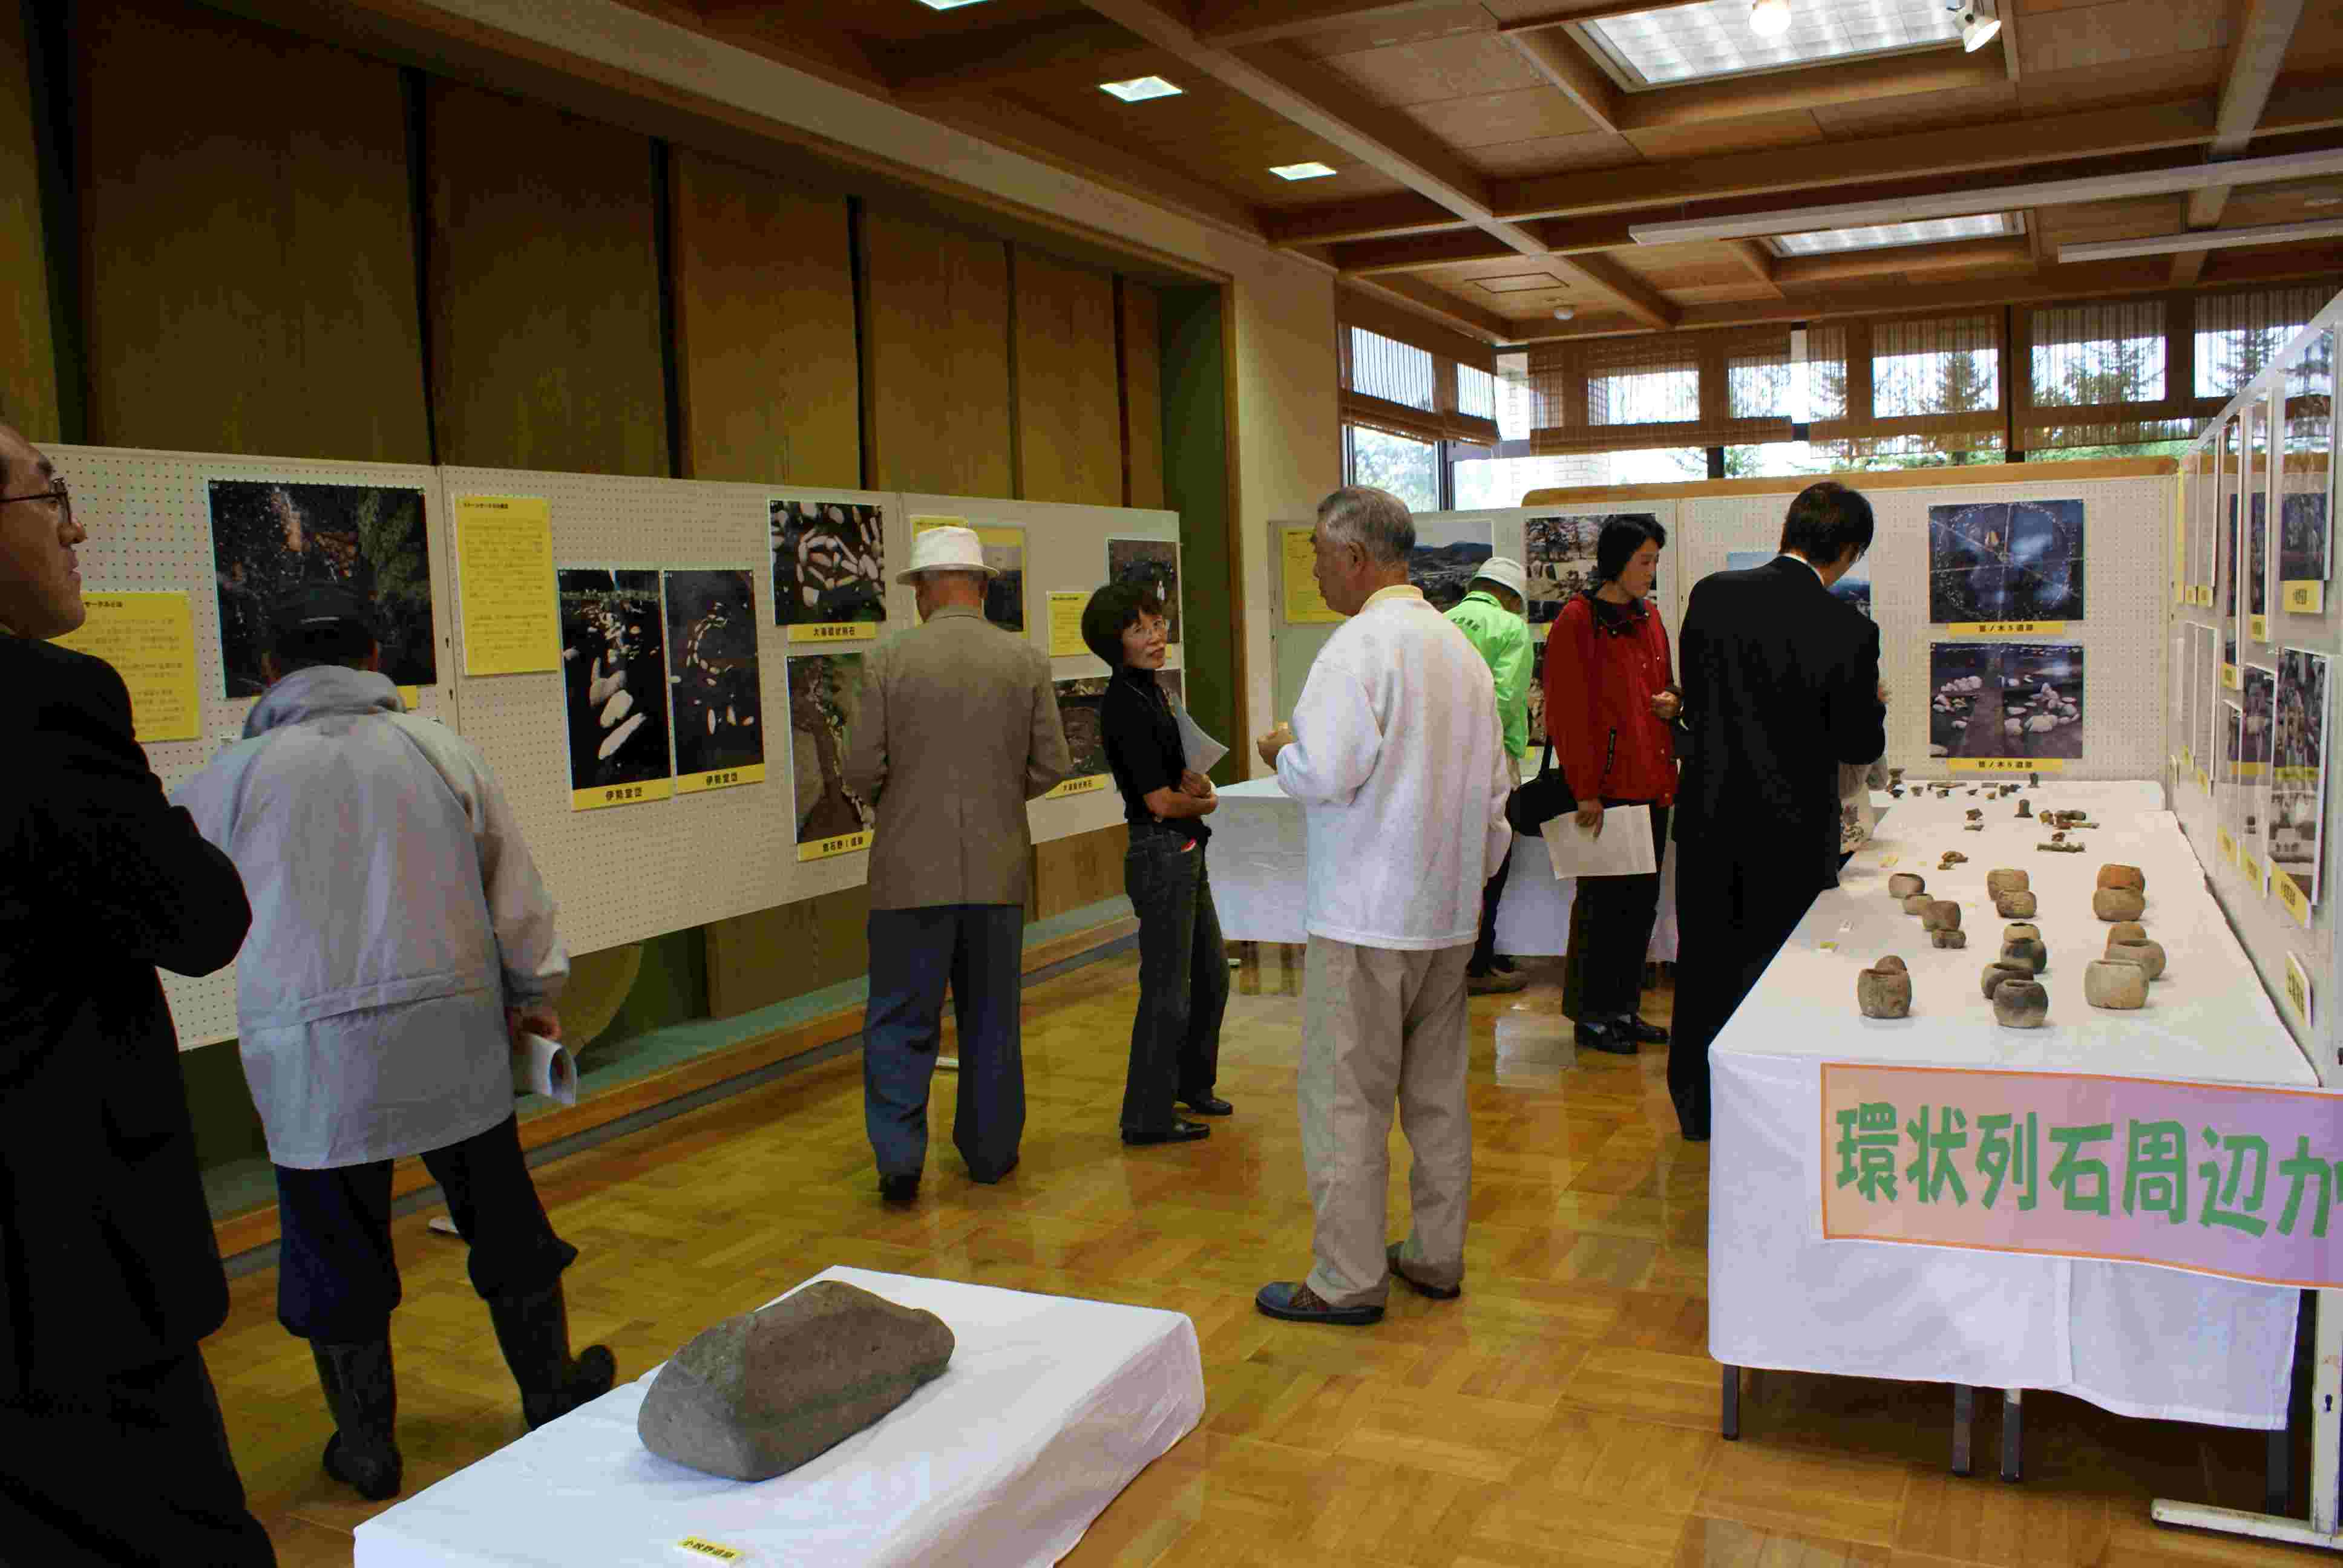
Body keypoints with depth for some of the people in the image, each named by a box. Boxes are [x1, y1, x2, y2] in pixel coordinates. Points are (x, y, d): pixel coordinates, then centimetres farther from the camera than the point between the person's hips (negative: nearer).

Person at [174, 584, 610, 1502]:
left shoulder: (236, 777, -4)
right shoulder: (441, 752, 1)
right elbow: (516, 892, 6)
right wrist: (532, 993, 19)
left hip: (310, 1055, -1)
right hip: (451, 1036, 2)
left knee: (337, 1253, 13)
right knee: (504, 1226, 17)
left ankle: (366, 1446, 26)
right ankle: (552, 1395, 31)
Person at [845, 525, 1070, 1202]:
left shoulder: (887, 660, -7)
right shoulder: (1028, 661, -1)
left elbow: (862, 771, -7)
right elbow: (1051, 766, 1)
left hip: (912, 868, -2)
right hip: (997, 867, 2)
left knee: (902, 1019, 7)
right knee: (992, 1018, 14)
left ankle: (899, 1154, 1)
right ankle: (991, 1151, 23)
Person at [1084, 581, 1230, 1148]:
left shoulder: (1149, 690, 10)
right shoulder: (1124, 706, -19)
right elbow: (1161, 802, -20)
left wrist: (1197, 782, -3)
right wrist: (1206, 803, 0)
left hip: (1187, 852, 10)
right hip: (1160, 854, -10)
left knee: (1211, 974, 21)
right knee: (1168, 990, -2)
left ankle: (1192, 1084, 38)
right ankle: (1147, 1117, 10)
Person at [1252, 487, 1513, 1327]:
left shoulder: (1360, 646, -15)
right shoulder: (1460, 646, 12)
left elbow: (1324, 774, -24)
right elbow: (1495, 784, 16)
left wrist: (1281, 750, -3)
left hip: (1365, 917, -8)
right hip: (1448, 912, 9)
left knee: (1345, 1099, 1)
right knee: (1437, 1092, 15)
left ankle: (1348, 1280, 7)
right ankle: (1436, 1257, 26)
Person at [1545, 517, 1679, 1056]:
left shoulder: (1648, 616, 14)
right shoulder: (1578, 621, -9)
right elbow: (1565, 713, -13)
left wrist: (1674, 700, 2)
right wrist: (1585, 790, -16)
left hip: (1651, 785, 8)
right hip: (1605, 789, -8)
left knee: (1642, 903, 12)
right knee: (1603, 903, -1)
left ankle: (1625, 1010, 23)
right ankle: (1591, 1018, 10)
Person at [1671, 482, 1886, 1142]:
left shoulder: (1712, 594, -7)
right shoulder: (1849, 630, -16)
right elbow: (1861, 744, -8)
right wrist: (1874, 703, 12)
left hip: (1709, 815, 3)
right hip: (1791, 825, -3)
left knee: (1705, 962, 16)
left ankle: (1696, 1106, 29)